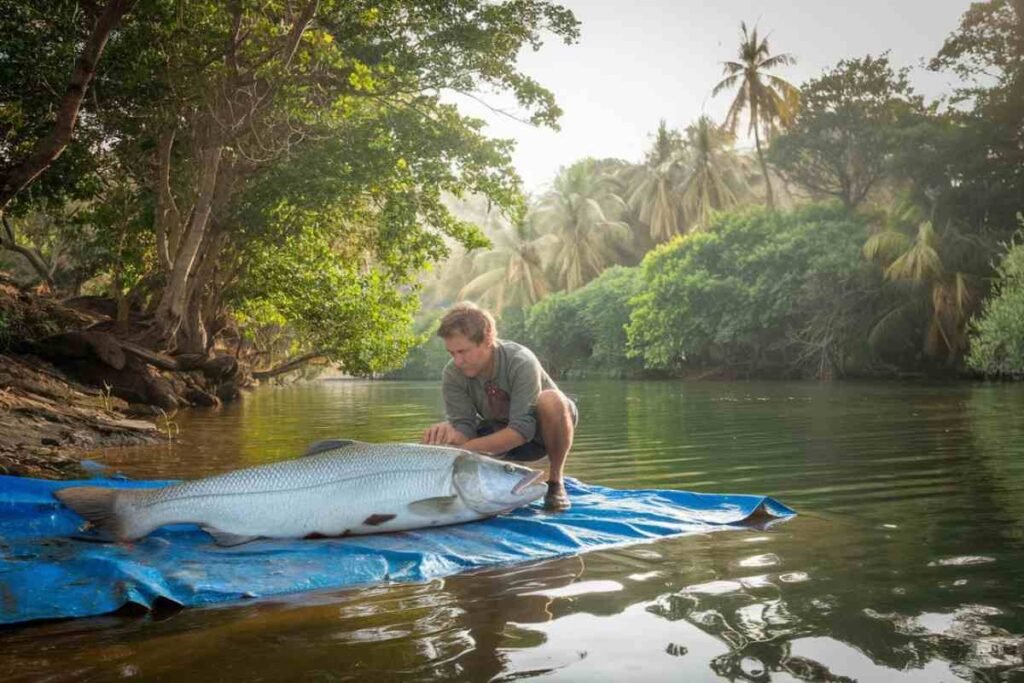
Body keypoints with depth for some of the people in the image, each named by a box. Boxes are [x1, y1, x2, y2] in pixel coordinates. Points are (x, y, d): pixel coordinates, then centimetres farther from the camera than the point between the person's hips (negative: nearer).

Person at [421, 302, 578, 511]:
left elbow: (522, 430, -38)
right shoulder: (452, 374, -21)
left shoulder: (521, 362, -33)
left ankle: (556, 481, -16)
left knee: (551, 399, -39)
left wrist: (466, 448, -46)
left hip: (543, 427, -4)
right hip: (500, 435, 4)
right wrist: (452, 433, -48)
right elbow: (464, 427, -24)